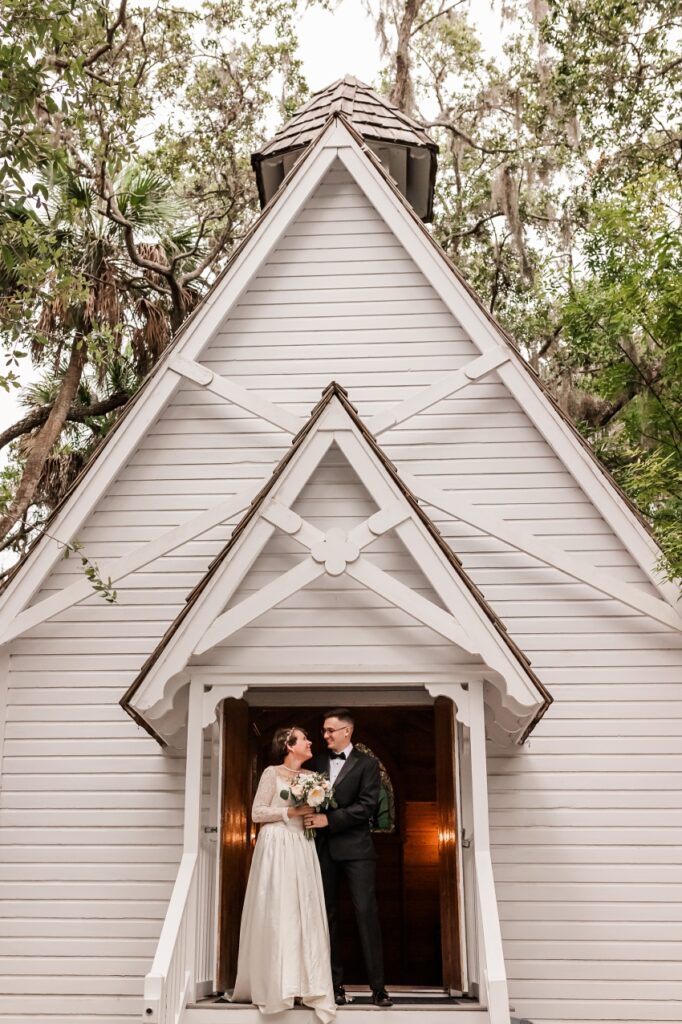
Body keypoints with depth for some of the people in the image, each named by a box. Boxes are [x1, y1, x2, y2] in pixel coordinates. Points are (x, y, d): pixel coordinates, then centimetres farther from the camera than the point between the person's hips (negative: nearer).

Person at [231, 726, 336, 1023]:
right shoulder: (272, 773, -2)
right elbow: (257, 812, -6)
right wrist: (290, 811, -12)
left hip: (303, 849, 6)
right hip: (276, 847, -6)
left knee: (304, 913, 2)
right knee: (276, 914, -5)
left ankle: (303, 983, 5)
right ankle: (276, 983, 1)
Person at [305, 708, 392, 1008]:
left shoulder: (366, 763, 1)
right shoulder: (317, 762, 13)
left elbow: (367, 806, -9)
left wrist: (328, 819, -15)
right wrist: (311, 818, -7)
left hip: (355, 848, -4)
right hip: (323, 849, 4)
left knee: (366, 913, -7)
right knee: (328, 916, 6)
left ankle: (378, 986, -3)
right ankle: (336, 984, 13)